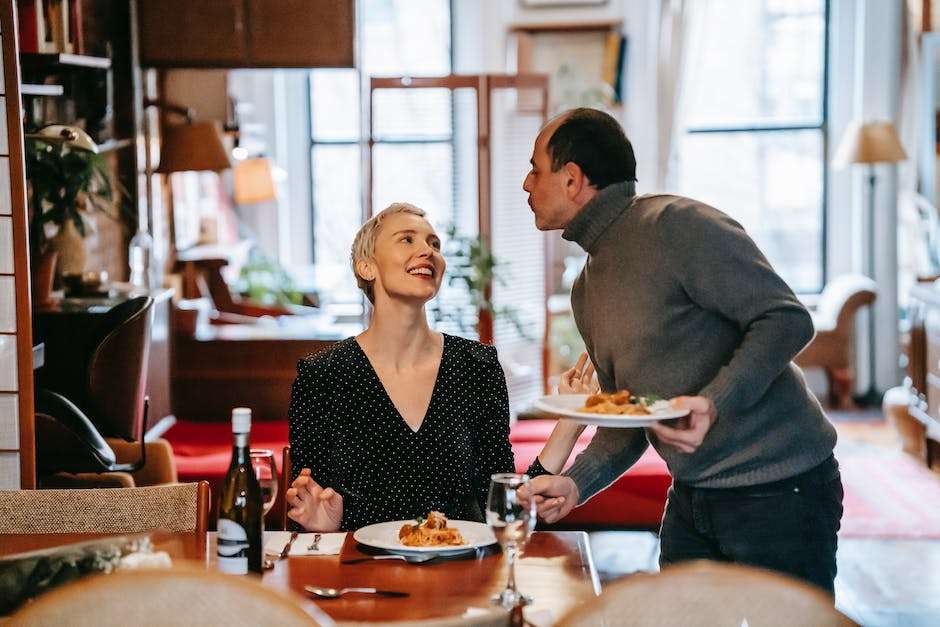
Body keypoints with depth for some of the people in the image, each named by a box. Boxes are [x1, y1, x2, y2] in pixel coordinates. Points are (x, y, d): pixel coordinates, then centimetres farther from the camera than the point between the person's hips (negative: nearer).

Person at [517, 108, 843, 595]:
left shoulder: (677, 225, -14)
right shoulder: (586, 290, 13)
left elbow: (786, 320, -20)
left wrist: (713, 403, -33)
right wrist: (575, 483, -1)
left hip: (777, 492, -8)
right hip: (690, 499, 8)